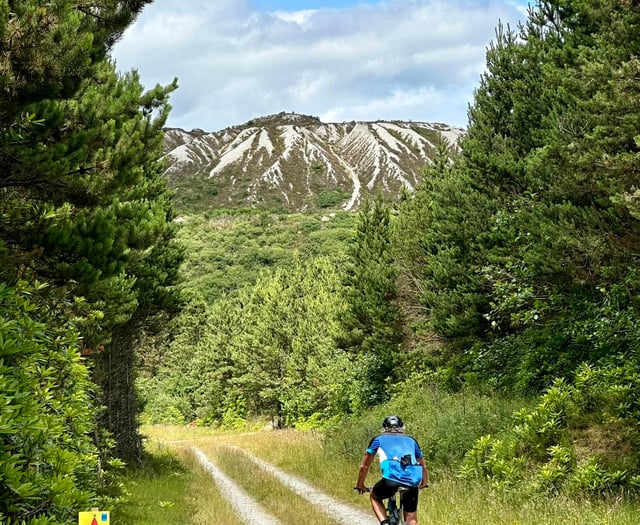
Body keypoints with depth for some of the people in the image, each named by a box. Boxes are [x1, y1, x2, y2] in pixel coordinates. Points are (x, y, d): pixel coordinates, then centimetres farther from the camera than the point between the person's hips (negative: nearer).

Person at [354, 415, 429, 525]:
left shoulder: (378, 439, 24)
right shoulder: (411, 440, 30)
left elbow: (364, 466, 30)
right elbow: (423, 466, 39)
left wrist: (360, 485, 44)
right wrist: (424, 483, 55)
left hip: (392, 478, -2)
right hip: (413, 481, 2)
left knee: (375, 497, 29)